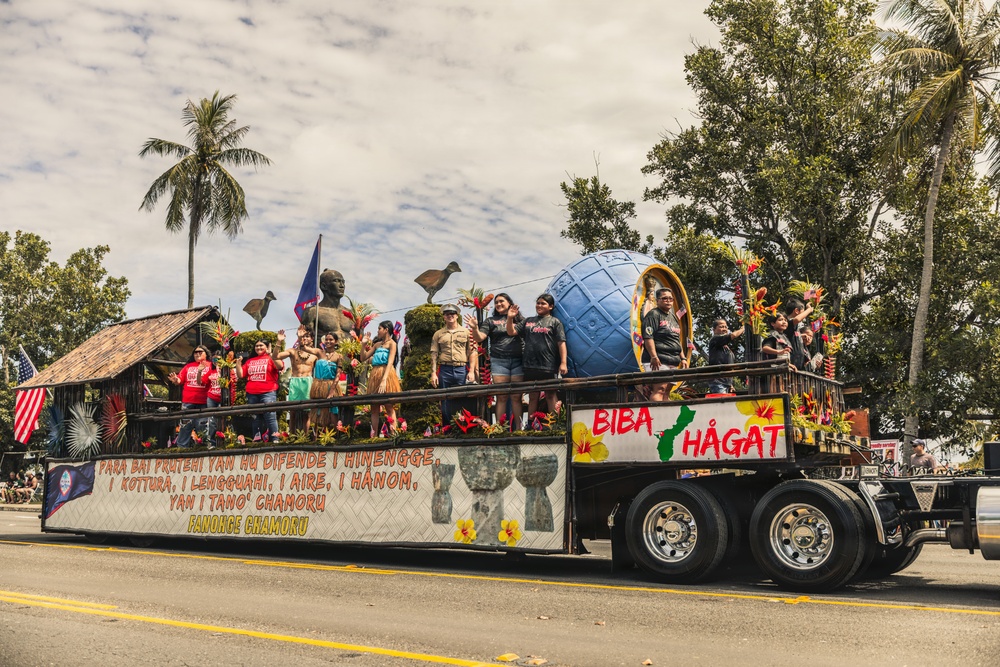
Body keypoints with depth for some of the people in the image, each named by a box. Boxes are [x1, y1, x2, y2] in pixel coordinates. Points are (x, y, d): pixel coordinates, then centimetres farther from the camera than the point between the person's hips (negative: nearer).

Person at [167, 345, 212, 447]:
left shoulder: (210, 365, 5)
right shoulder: (188, 366, 16)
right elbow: (180, 380, 10)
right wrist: (176, 380, -13)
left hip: (203, 402, -3)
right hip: (187, 401, 3)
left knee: (201, 426, 2)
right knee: (185, 425, 4)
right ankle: (181, 447, 8)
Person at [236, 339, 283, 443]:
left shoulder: (271, 358, 4)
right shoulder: (250, 361, 18)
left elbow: (280, 366, -17)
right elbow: (240, 375, 15)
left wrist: (270, 354, -18)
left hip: (268, 393, -5)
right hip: (252, 394, 5)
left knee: (270, 417, -12)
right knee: (256, 418, 10)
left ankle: (275, 440, -12)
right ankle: (257, 441, 16)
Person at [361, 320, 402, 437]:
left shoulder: (391, 343, -1)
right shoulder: (377, 344, 18)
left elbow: (390, 363, -13)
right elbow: (363, 358, 20)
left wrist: (384, 380, -23)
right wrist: (364, 344, 7)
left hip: (386, 374, -7)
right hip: (374, 375, 7)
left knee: (389, 407, -6)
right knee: (374, 408, 4)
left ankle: (393, 435, -8)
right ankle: (374, 436, 5)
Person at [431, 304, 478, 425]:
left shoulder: (466, 332, 8)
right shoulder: (438, 334, 11)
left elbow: (473, 352, 4)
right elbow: (434, 355, 7)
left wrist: (471, 371, -6)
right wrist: (433, 373, -1)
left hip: (462, 370, -1)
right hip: (444, 370, 1)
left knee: (463, 401, 0)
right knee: (445, 403, 5)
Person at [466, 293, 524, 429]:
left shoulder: (520, 320, 12)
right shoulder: (490, 321, 12)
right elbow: (479, 338, 3)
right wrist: (474, 328, -16)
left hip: (518, 361, 0)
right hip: (499, 361, 0)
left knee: (516, 397, 1)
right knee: (501, 397, -4)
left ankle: (518, 428, 5)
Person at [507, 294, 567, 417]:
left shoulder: (555, 322, 3)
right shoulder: (528, 321, 16)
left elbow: (561, 343, -4)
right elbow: (511, 332, 14)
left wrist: (563, 363, -13)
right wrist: (510, 318, -3)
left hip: (549, 365, -4)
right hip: (530, 365, 5)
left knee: (550, 396, 2)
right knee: (533, 397, 11)